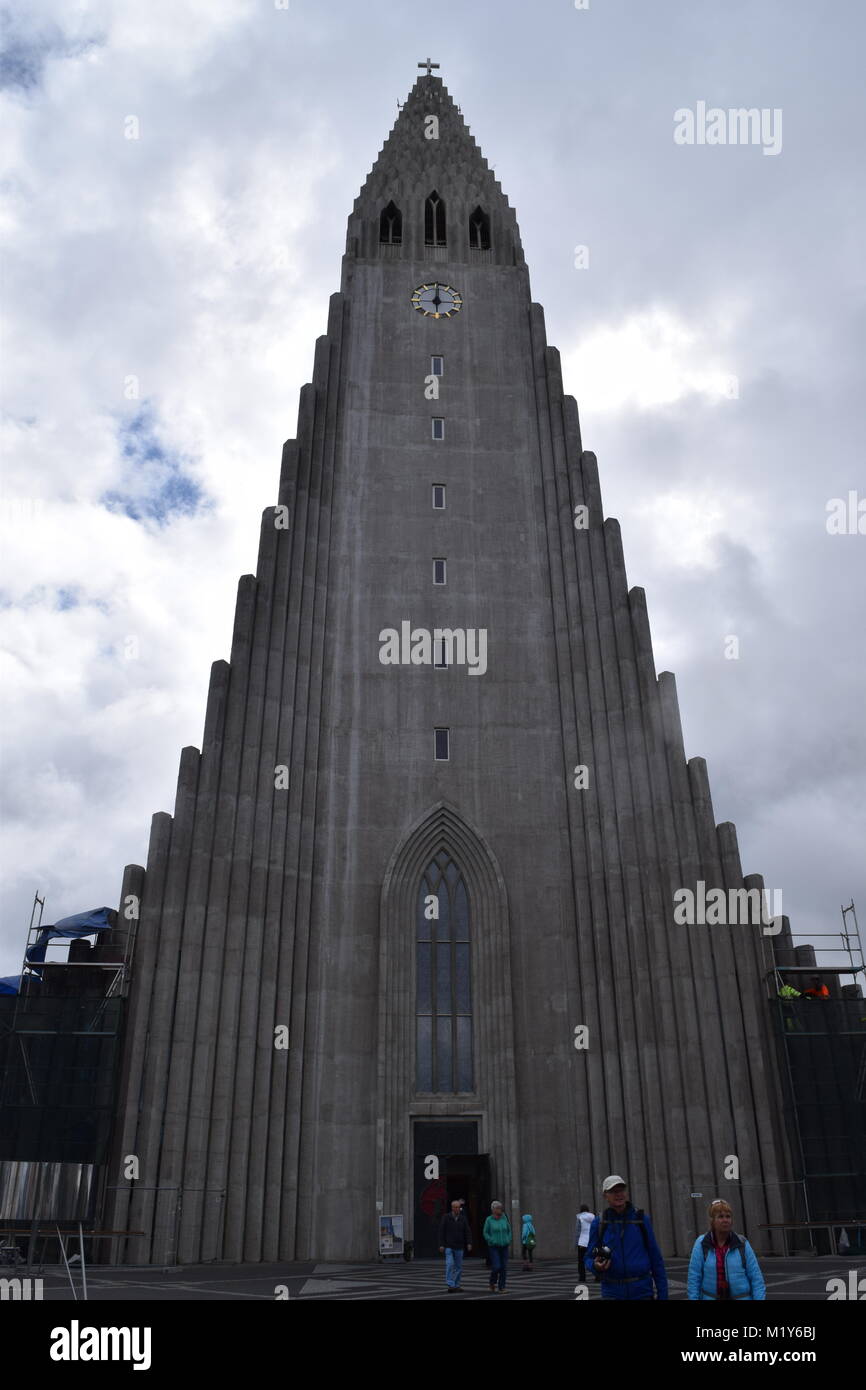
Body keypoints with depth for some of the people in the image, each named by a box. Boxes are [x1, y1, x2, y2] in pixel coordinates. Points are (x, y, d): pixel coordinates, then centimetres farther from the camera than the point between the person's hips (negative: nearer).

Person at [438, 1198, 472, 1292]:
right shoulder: (446, 1217, -6)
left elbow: (468, 1232, -1)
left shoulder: (463, 1219, 2)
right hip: (449, 1246, -3)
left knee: (458, 1267, 5)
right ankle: (451, 1286, -17)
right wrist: (441, 1245, -13)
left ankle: (456, 1286, 15)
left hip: (459, 1247, 3)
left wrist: (469, 1244, -15)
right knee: (450, 1265, -16)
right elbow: (441, 1231, -7)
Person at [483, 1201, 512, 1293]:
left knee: (504, 1268, -1)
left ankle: (501, 1288, 10)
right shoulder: (489, 1220, -7)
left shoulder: (504, 1218, 2)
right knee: (496, 1267, -11)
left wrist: (508, 1240, -1)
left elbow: (509, 1230, 12)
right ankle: (492, 1284, 17)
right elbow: (485, 1233, -2)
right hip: (494, 1247, -3)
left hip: (504, 1247, 3)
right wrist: (493, 1241, -13)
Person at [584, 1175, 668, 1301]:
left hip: (641, 1291, 0)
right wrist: (596, 1266, -19)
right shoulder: (598, 1223, 0)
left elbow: (656, 1258, 3)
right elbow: (590, 1259, 4)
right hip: (612, 1292, 0)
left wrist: (662, 1293, -1)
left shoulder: (642, 1220, 1)